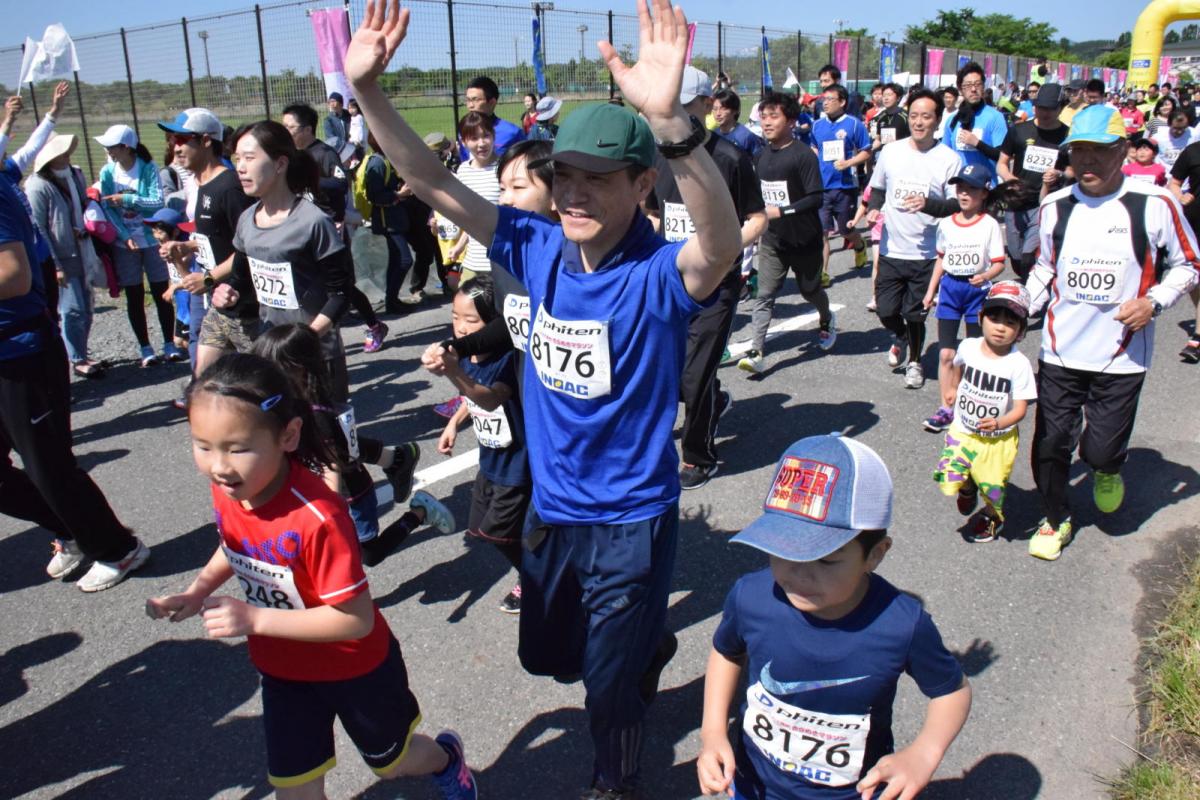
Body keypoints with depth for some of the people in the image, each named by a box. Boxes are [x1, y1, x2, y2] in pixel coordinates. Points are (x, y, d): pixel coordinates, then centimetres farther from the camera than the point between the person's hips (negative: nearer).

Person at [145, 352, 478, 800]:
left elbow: (356, 619, -33)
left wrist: (255, 619, -34)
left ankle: (446, 758, 55)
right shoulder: (226, 490, -16)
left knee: (390, 762, 22)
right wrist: (197, 592, -9)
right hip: (283, 670, 5)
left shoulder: (317, 519, -38)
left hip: (355, 669, -5)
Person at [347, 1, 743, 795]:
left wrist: (671, 121, -62)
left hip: (630, 518, -6)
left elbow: (723, 244, -47)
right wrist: (368, 89, -20)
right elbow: (433, 182, -7)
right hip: (551, 505, 6)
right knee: (545, 653, 29)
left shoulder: (660, 274, -24)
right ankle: (649, 640, 59)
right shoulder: (539, 247, -8)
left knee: (609, 687, 14)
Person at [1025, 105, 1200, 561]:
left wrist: (1154, 301, -11)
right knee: (1050, 445, 7)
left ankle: (1107, 470, 38)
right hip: (1059, 352, 3)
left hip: (1122, 357, -3)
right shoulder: (1055, 206, 5)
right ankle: (1056, 520, 31)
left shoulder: (1154, 204, -6)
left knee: (1101, 450, -1)